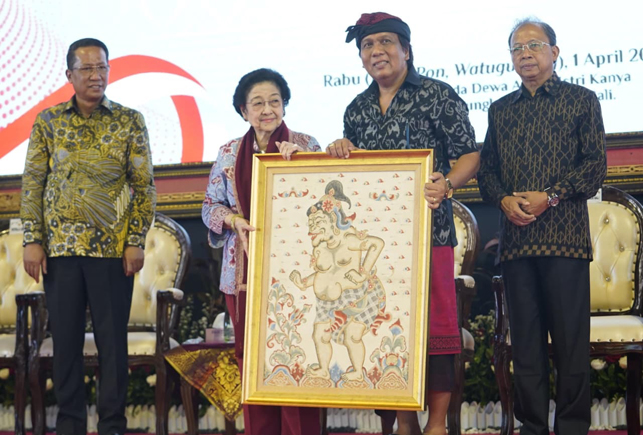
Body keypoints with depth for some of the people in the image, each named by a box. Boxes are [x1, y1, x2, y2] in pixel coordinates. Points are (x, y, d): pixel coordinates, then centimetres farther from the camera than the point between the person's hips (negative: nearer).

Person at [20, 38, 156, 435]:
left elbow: (144, 186, 1)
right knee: (65, 338, 6)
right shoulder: (48, 121, 6)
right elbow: (32, 183, 6)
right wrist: (32, 241, -2)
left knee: (113, 339, 2)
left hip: (113, 249, -1)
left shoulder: (130, 121, 2)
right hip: (60, 248, 2)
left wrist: (136, 241, -6)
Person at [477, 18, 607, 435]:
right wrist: (504, 199, -4)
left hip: (565, 236, -4)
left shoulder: (582, 100, 6)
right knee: (525, 337, 4)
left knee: (571, 336, -4)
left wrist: (549, 196, -11)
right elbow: (486, 168, 16)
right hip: (516, 239, 4)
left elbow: (595, 165, -1)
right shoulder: (500, 110, 18)